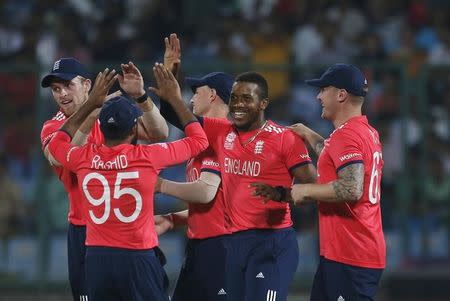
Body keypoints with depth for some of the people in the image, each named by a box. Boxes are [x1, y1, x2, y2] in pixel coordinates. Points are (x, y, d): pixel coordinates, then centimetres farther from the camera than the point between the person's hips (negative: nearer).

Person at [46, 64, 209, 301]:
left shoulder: (84, 158, 0)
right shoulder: (147, 157, -9)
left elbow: (56, 142, 26)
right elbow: (199, 140, 6)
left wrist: (91, 104, 28)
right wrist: (175, 99, 15)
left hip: (96, 260, 4)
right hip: (137, 259, -4)